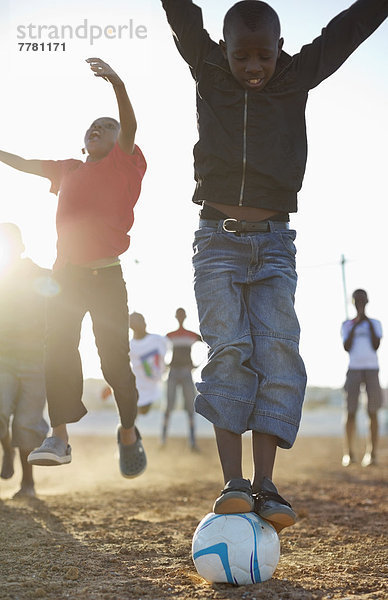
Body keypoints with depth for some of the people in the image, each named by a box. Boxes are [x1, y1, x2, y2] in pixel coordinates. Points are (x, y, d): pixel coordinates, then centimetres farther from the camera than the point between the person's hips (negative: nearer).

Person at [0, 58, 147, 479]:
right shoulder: (69, 170, 17)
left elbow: (130, 128, -16)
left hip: (106, 275, -4)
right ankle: (59, 437, -8)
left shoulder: (124, 163, 2)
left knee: (114, 358, -5)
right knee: (59, 351, -8)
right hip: (66, 274, 4)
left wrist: (117, 83, -32)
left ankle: (129, 432, 15)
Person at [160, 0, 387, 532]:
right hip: (217, 241, -1)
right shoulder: (207, 70, 5)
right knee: (229, 349, -13)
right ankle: (233, 482, -14)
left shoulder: (300, 76, 6)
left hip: (274, 243, 1)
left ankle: (264, 485, -13)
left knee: (277, 349, -12)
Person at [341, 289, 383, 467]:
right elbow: (347, 347, -2)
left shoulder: (375, 323, 12)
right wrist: (355, 326, -6)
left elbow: (376, 346, -2)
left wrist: (369, 323, -4)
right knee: (351, 411, -6)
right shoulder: (347, 325, 12)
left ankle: (372, 453, -3)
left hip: (372, 368, 0)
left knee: (372, 412, -5)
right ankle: (349, 453, -1)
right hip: (354, 368, 0)